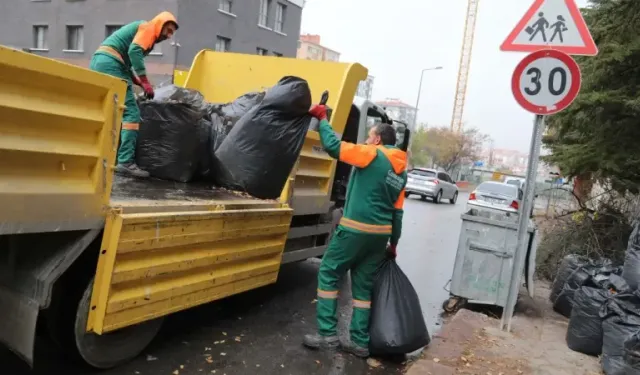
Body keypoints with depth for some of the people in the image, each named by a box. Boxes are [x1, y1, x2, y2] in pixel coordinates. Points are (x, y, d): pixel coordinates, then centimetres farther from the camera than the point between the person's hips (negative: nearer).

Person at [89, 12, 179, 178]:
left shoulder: (141, 31, 29)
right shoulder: (147, 27, 2)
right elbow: (134, 52, -16)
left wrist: (139, 83, 14)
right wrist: (145, 81, -17)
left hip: (98, 63, 10)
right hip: (110, 64, -10)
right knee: (131, 113, -12)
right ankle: (125, 162, -18)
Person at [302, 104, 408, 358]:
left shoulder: (372, 155, -6)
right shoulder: (401, 172, 16)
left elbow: (333, 145, -10)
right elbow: (397, 212, 16)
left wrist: (322, 118, 4)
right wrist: (393, 243, 22)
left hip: (356, 229, -7)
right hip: (381, 234, 7)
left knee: (328, 274, 5)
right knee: (363, 286, 14)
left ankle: (327, 335, 5)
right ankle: (360, 342, 17)